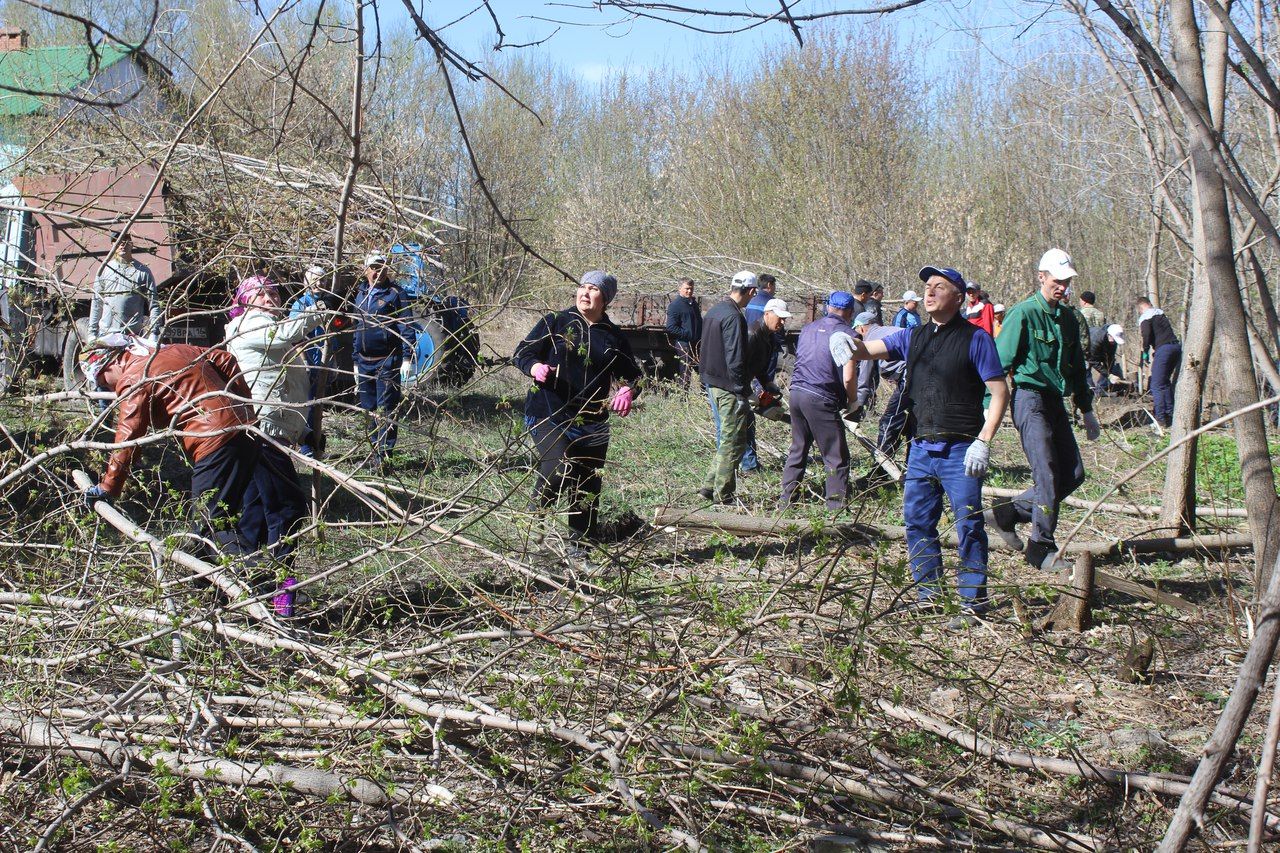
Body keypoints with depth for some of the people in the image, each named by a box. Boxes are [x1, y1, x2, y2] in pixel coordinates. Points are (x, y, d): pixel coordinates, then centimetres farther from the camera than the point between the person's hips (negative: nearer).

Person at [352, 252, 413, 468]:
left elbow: (406, 327, -10)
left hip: (387, 362, -7)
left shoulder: (395, 294, -5)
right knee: (368, 408, 12)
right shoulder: (361, 295, 15)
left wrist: (407, 357, -18)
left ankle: (384, 454, -6)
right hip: (365, 361, 7)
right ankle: (374, 446, 23)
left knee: (385, 410, -6)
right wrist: (355, 360, 20)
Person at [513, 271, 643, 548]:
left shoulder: (613, 336, 10)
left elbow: (632, 374, 16)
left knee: (587, 490, 9)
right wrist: (536, 368, -21)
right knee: (559, 469, -28)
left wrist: (627, 390, -7)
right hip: (548, 417, -4)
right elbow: (522, 353, 2)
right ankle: (538, 509, 2)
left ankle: (581, 543, 26)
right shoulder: (555, 322, 1)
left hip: (592, 424, 4)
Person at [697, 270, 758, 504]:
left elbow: (703, 351, 19)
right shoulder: (734, 317, -19)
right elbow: (735, 359, -22)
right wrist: (742, 392, -18)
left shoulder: (713, 311, 11)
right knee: (733, 442, -2)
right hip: (728, 388, -10)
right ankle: (722, 497, 2)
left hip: (711, 384, 10)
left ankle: (709, 487, 18)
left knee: (725, 439, 18)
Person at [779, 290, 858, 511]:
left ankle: (786, 500, 24)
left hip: (796, 392, 7)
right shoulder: (847, 334, -7)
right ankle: (837, 506, 1)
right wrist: (853, 401, 4)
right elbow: (848, 379, -14)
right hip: (821, 401, -7)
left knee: (798, 449, 20)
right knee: (837, 458, 2)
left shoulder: (809, 328, 13)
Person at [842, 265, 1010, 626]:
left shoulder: (975, 338, -5)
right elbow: (871, 349, 3)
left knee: (968, 528, -4)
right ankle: (928, 596, 23)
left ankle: (973, 605, 3)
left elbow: (999, 393, -7)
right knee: (917, 522, 11)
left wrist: (983, 442, -16)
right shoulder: (914, 336, 13)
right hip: (921, 447, 6)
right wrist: (853, 347, -22)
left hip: (960, 451, -6)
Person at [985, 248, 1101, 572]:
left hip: (1055, 402, 8)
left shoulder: (1068, 319, 15)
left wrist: (1087, 411, 26)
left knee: (1073, 474, 4)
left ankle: (1007, 514, 14)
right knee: (1047, 474, -10)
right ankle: (1042, 548, 1)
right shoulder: (1023, 314, -9)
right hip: (1030, 398, -8)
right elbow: (999, 362, -12)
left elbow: (1077, 368, 25)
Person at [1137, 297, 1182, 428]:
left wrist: (1145, 351, -2)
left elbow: (1147, 334, -15)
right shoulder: (1160, 313, 24)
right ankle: (1170, 415, 22)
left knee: (1157, 385, -5)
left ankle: (1161, 418, -10)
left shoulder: (1145, 317, 0)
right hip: (1177, 346, 8)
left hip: (1164, 348, -8)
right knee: (1166, 381, 21)